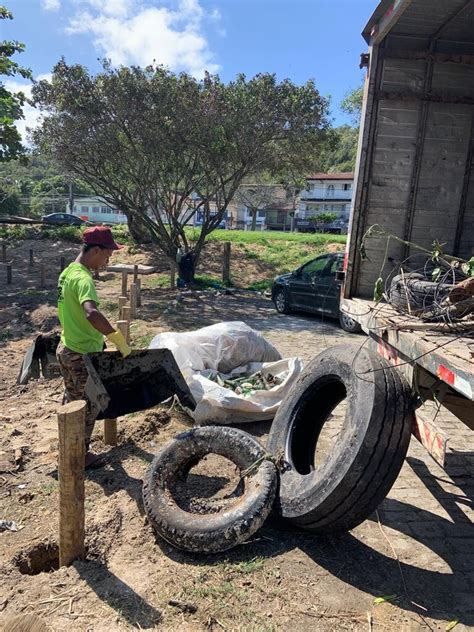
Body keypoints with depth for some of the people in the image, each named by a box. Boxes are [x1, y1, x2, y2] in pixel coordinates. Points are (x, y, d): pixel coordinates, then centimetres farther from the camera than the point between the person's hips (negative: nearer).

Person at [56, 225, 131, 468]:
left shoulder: (68, 271, 6)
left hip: (67, 348, 10)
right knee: (87, 407, 8)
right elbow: (92, 314, -44)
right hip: (82, 355, -9)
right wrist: (119, 339, -40)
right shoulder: (83, 278, -25)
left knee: (72, 402, 23)